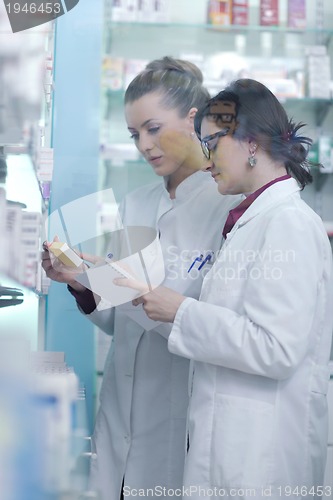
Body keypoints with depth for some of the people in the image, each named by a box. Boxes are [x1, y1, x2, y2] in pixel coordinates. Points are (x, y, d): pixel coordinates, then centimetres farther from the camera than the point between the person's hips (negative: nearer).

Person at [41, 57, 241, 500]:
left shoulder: (231, 206, -12)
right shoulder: (136, 204, 9)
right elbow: (119, 321, 11)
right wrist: (84, 286, -6)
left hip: (182, 425, -6)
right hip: (121, 416, 6)